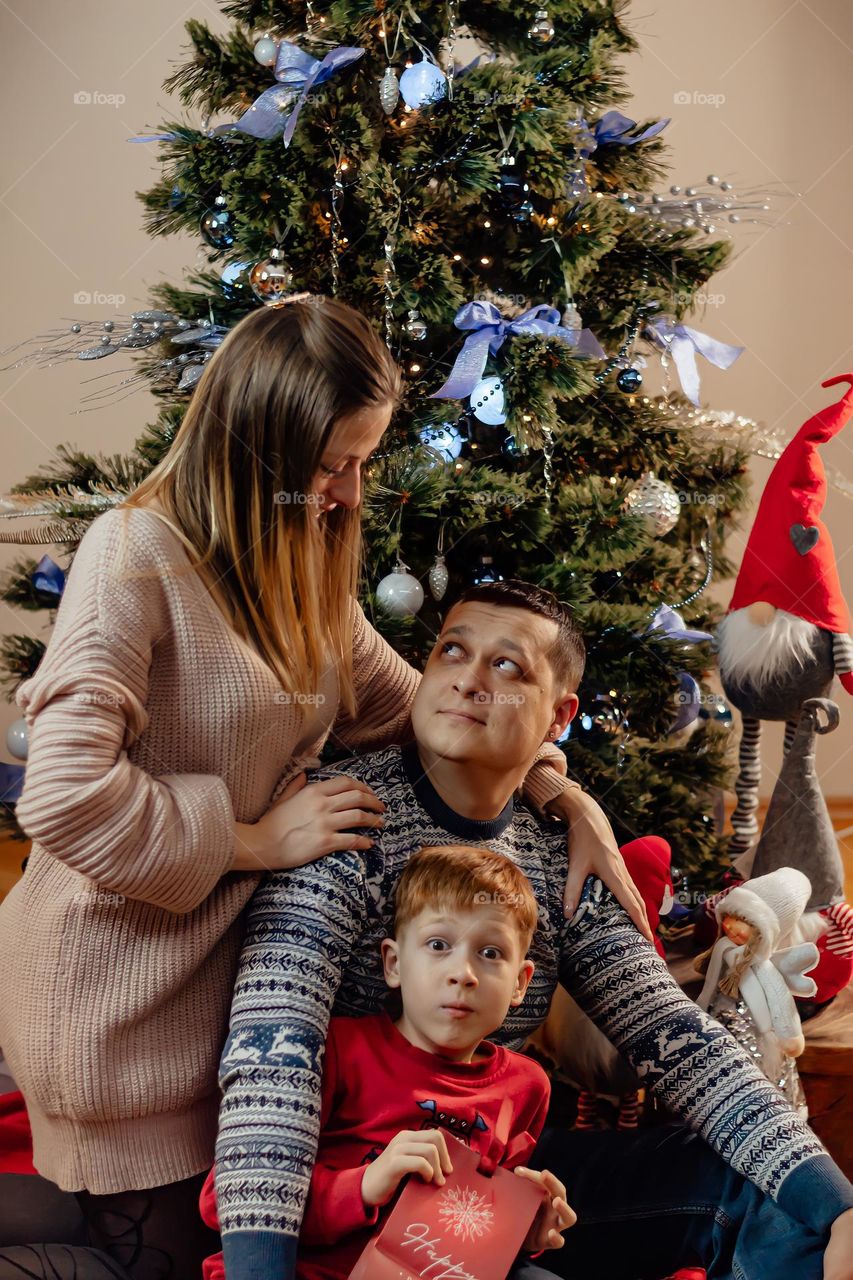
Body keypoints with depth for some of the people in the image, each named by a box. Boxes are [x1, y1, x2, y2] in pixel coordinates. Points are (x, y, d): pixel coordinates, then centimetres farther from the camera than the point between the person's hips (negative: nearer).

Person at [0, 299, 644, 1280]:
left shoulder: (295, 558, 8)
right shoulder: (137, 555, -19)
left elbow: (404, 704, 9)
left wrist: (566, 795, -3)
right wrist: (256, 840, -18)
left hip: (238, 970, 8)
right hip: (121, 999, -8)